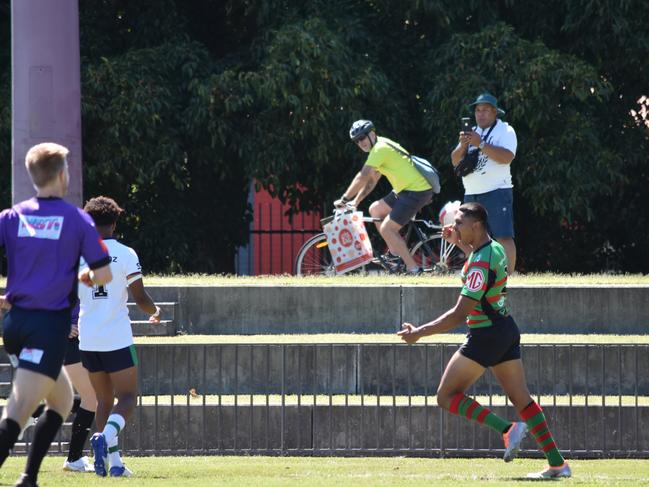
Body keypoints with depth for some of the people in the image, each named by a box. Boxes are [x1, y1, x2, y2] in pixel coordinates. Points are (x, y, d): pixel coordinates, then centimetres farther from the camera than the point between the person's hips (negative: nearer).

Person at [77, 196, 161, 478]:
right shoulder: (125, 254, -6)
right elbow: (140, 298, -7)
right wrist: (155, 312, 14)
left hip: (88, 339, 4)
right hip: (117, 338, -4)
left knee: (104, 399, 13)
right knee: (127, 398, 3)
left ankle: (113, 461, 4)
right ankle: (106, 436, -26)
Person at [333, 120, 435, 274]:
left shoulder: (380, 149, -14)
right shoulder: (383, 146, 18)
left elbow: (363, 177, -18)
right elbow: (371, 180, 22)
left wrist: (344, 199, -12)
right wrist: (356, 201, 17)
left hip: (416, 192, -10)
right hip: (406, 190, 10)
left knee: (386, 228, -12)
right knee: (375, 210, 17)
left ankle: (413, 268, -10)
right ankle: (395, 251, 17)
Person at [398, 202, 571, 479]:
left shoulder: (480, 264, -21)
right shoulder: (496, 249, 6)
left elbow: (459, 314, -25)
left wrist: (420, 333, -21)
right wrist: (459, 242, 28)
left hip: (485, 335, -9)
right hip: (507, 329, 9)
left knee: (447, 396, -3)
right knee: (521, 399, 9)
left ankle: (507, 430, -16)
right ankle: (557, 464, 4)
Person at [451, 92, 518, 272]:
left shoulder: (505, 130, 1)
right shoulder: (471, 132, 20)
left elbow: (507, 157, -16)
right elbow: (455, 161, 14)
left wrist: (480, 144, -19)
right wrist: (463, 145, -6)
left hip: (497, 192, -7)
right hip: (471, 194, 7)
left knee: (503, 237, -14)